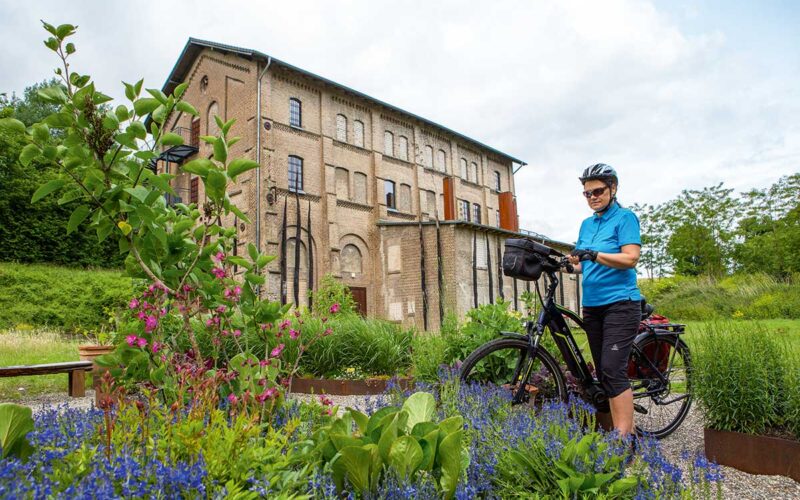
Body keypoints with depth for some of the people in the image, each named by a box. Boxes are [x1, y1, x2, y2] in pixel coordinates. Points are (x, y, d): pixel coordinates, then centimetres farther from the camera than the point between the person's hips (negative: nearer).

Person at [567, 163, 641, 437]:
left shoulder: (625, 217, -3)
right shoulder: (587, 223, 17)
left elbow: (630, 258, -15)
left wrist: (594, 255, -26)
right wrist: (571, 263, -2)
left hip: (620, 304, -7)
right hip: (592, 306, 7)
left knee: (613, 370, -16)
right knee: (603, 373, 7)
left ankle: (625, 438, -10)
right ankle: (622, 432, 16)